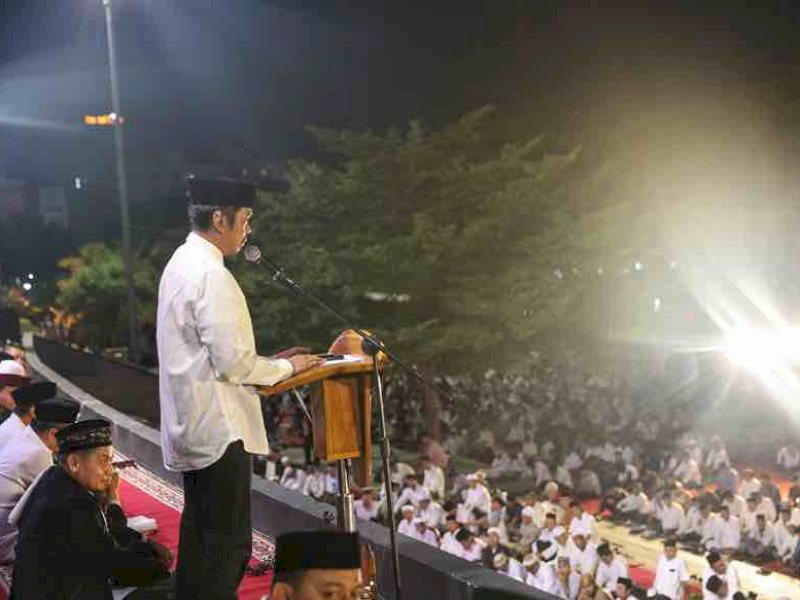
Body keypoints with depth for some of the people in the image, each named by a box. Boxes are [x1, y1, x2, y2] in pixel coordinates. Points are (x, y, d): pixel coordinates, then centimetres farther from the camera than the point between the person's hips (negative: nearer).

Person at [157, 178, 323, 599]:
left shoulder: (182, 265, 12)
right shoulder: (211, 274, -19)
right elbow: (233, 364, -21)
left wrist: (270, 360, 13)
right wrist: (286, 368, -5)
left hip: (193, 427, 10)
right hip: (218, 428, -10)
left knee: (200, 532, 18)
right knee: (230, 541, -5)